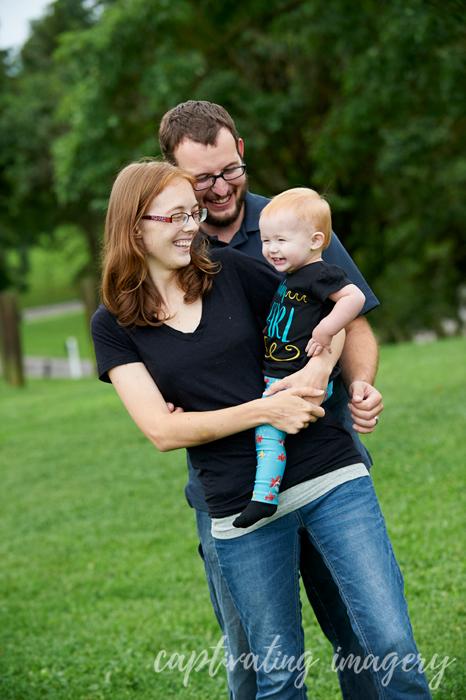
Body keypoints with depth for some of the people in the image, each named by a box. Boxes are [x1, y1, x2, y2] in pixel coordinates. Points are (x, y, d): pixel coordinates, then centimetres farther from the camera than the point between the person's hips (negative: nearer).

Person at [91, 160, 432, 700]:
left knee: (392, 647, -5)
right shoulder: (114, 324, 2)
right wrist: (265, 411, -13)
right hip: (242, 508, -1)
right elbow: (162, 429, -6)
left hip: (330, 477, 1)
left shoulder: (229, 271, 6)